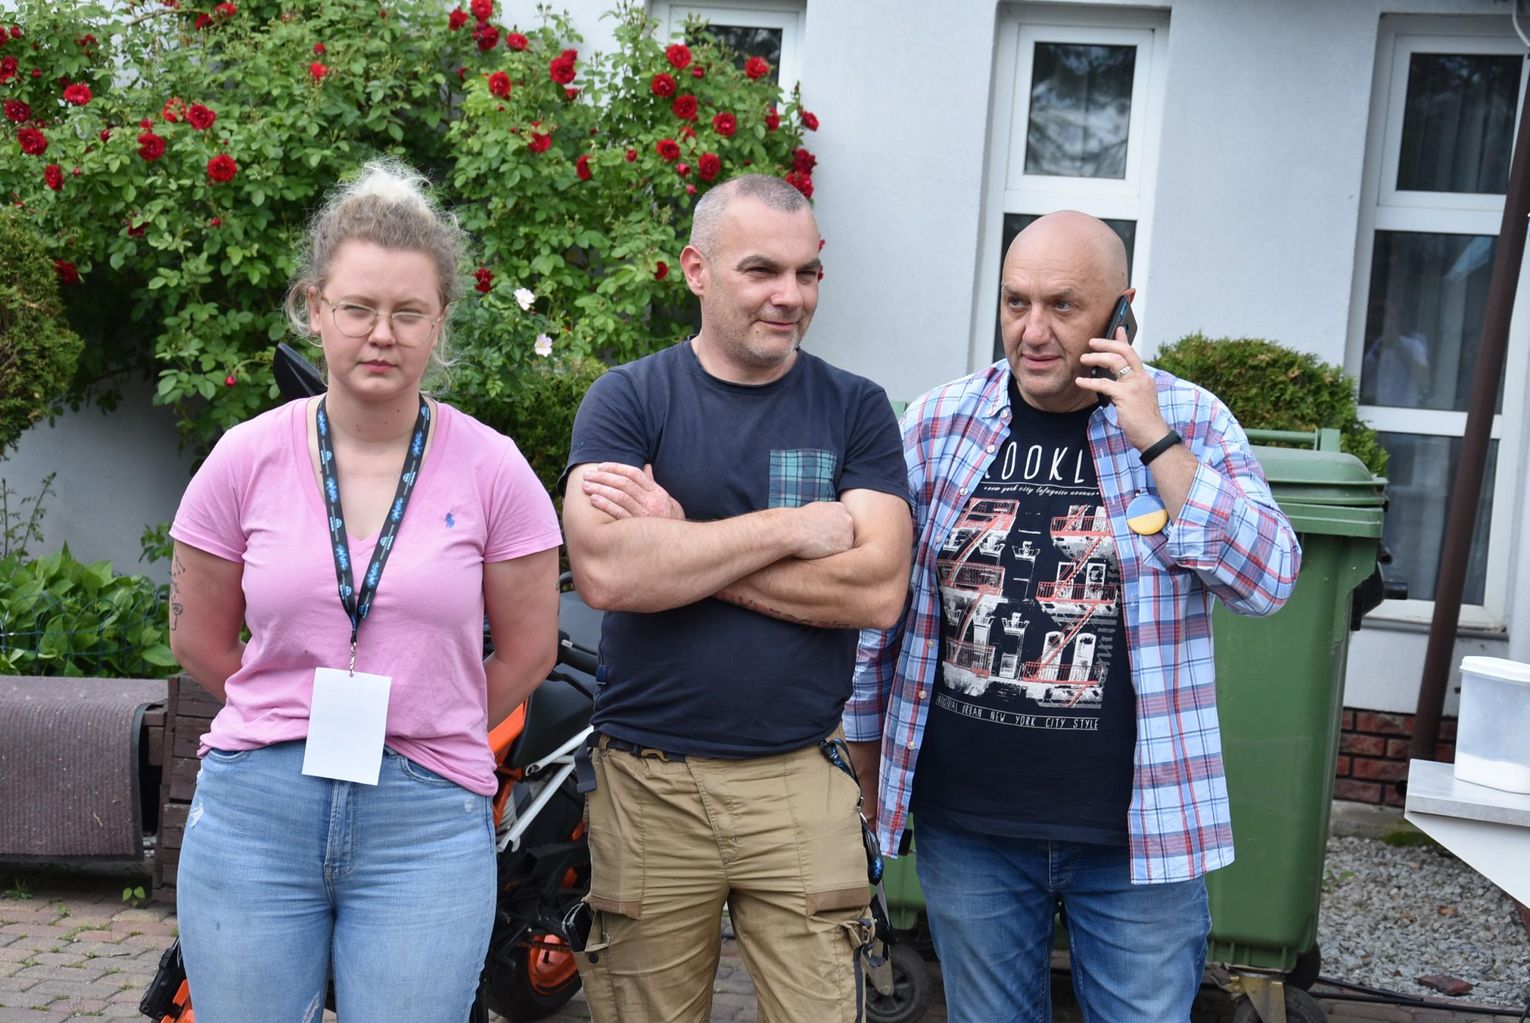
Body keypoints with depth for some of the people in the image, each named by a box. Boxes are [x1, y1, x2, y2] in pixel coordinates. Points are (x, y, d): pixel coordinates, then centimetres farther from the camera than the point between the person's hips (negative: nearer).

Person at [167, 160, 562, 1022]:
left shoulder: (491, 469, -4)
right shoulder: (248, 458, 0)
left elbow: (528, 652, 4)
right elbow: (201, 638, 10)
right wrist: (306, 724, 11)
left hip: (428, 822, -1)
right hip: (252, 815, 2)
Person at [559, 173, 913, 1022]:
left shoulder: (854, 409, 4)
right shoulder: (628, 397, 0)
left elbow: (877, 590, -10)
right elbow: (604, 571, -17)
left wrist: (677, 545, -13)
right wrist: (789, 527, -13)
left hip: (801, 783, 1)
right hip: (647, 783, 0)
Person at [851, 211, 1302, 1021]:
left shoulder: (1191, 422, -3)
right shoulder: (937, 424, -1)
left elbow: (1266, 584, -12)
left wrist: (1153, 441, -17)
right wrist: (862, 774, 9)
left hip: (1138, 830, -1)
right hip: (966, 827, 2)